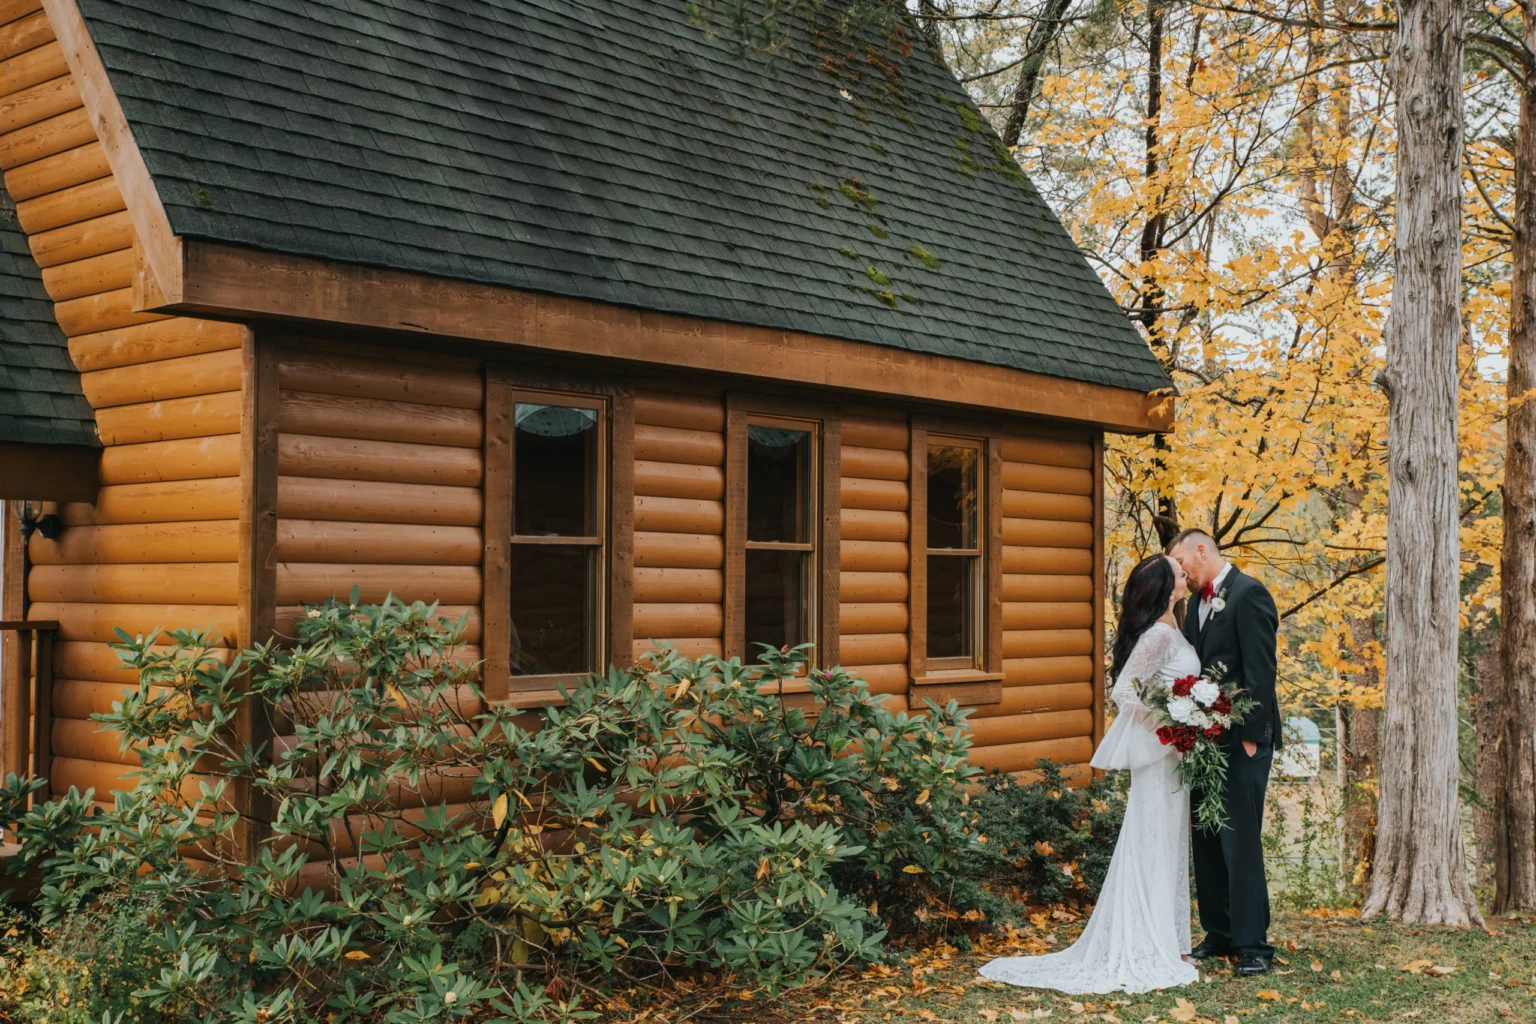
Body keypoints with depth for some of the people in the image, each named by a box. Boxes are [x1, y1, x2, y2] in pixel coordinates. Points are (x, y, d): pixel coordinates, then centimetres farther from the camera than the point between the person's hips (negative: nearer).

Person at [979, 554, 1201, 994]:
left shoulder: (1170, 631, 9)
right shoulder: (1159, 636, -19)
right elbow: (1123, 692, -23)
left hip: (1173, 753, 9)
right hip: (1159, 754, -9)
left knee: (1167, 843, 14)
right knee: (1155, 845, -3)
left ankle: (1163, 937, 23)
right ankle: (1148, 951, 4)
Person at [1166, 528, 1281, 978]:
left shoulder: (1249, 594, -10)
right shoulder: (1198, 603, 16)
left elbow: (1260, 671, -15)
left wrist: (1251, 737, -18)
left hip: (1241, 740, -9)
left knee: (1240, 840, -7)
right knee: (1206, 840, 11)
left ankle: (1253, 944, 0)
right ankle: (1220, 934, 21)